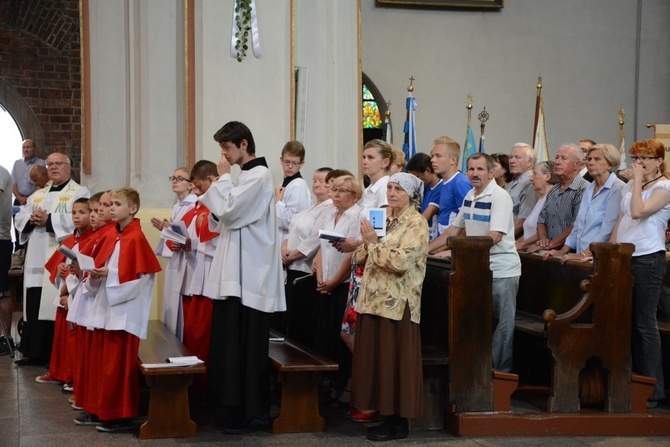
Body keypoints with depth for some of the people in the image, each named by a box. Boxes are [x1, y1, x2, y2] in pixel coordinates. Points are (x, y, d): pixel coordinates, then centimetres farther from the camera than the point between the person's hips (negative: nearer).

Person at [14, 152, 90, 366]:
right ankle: (35, 352, 14)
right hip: (37, 258, 6)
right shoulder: (38, 194, 22)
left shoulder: (80, 192, 1)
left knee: (57, 306, -7)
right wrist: (31, 219, -7)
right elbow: (20, 216, 15)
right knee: (35, 305, 6)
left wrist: (48, 220, -17)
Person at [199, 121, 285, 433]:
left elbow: (227, 210, -18)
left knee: (245, 343, -6)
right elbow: (226, 218, 19)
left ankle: (249, 411, 0)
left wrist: (223, 178, -6)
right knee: (234, 341, 11)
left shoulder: (259, 175, -11)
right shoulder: (245, 175, 18)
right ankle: (252, 406, 17)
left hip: (249, 273, -10)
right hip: (237, 271, 10)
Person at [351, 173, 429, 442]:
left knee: (395, 363, -2)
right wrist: (365, 244, -7)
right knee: (376, 360, 9)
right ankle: (386, 415, 18)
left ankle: (399, 423, 7)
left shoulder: (416, 224, -8)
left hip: (397, 304, -7)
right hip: (374, 299, 7)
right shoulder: (384, 218, 15)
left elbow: (401, 261, -22)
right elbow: (361, 258, 13)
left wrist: (373, 244, -14)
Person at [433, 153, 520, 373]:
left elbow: (495, 236, -24)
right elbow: (455, 228, 20)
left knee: (502, 324, -2)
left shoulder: (500, 196, -14)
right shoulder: (469, 196, 11)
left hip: (501, 270, -8)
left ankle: (501, 371, 4)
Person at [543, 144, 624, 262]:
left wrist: (584, 254, -17)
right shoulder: (589, 189, 19)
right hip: (581, 257, 7)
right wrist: (563, 251, 11)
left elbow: (607, 230, -15)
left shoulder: (617, 189, -7)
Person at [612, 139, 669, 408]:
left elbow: (638, 211, -21)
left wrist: (639, 180, -13)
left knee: (645, 324, -5)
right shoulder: (630, 186, 16)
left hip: (648, 259, -7)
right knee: (629, 323, 9)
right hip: (625, 258, 7)